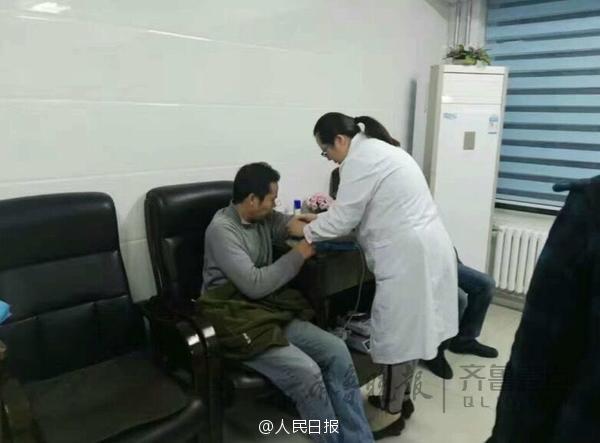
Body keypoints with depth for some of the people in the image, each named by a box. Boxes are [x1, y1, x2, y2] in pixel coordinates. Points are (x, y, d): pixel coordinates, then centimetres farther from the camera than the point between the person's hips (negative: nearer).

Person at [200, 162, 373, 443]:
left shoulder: (263, 218, 9)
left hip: (273, 311, 8)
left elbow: (286, 223, 28)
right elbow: (254, 284, -22)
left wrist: (295, 223, 3)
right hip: (239, 322, -7)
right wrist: (298, 255, -13)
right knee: (307, 372, -26)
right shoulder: (222, 229, -15)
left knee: (337, 351, -11)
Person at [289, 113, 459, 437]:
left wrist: (306, 232, 5)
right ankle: (398, 396, 33)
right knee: (407, 330, 18)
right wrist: (319, 219, 22)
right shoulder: (378, 149, 19)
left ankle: (391, 412, 18)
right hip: (425, 249, 10)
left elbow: (342, 219, -12)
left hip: (409, 256, -10)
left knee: (397, 333, 3)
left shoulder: (359, 159, -13)